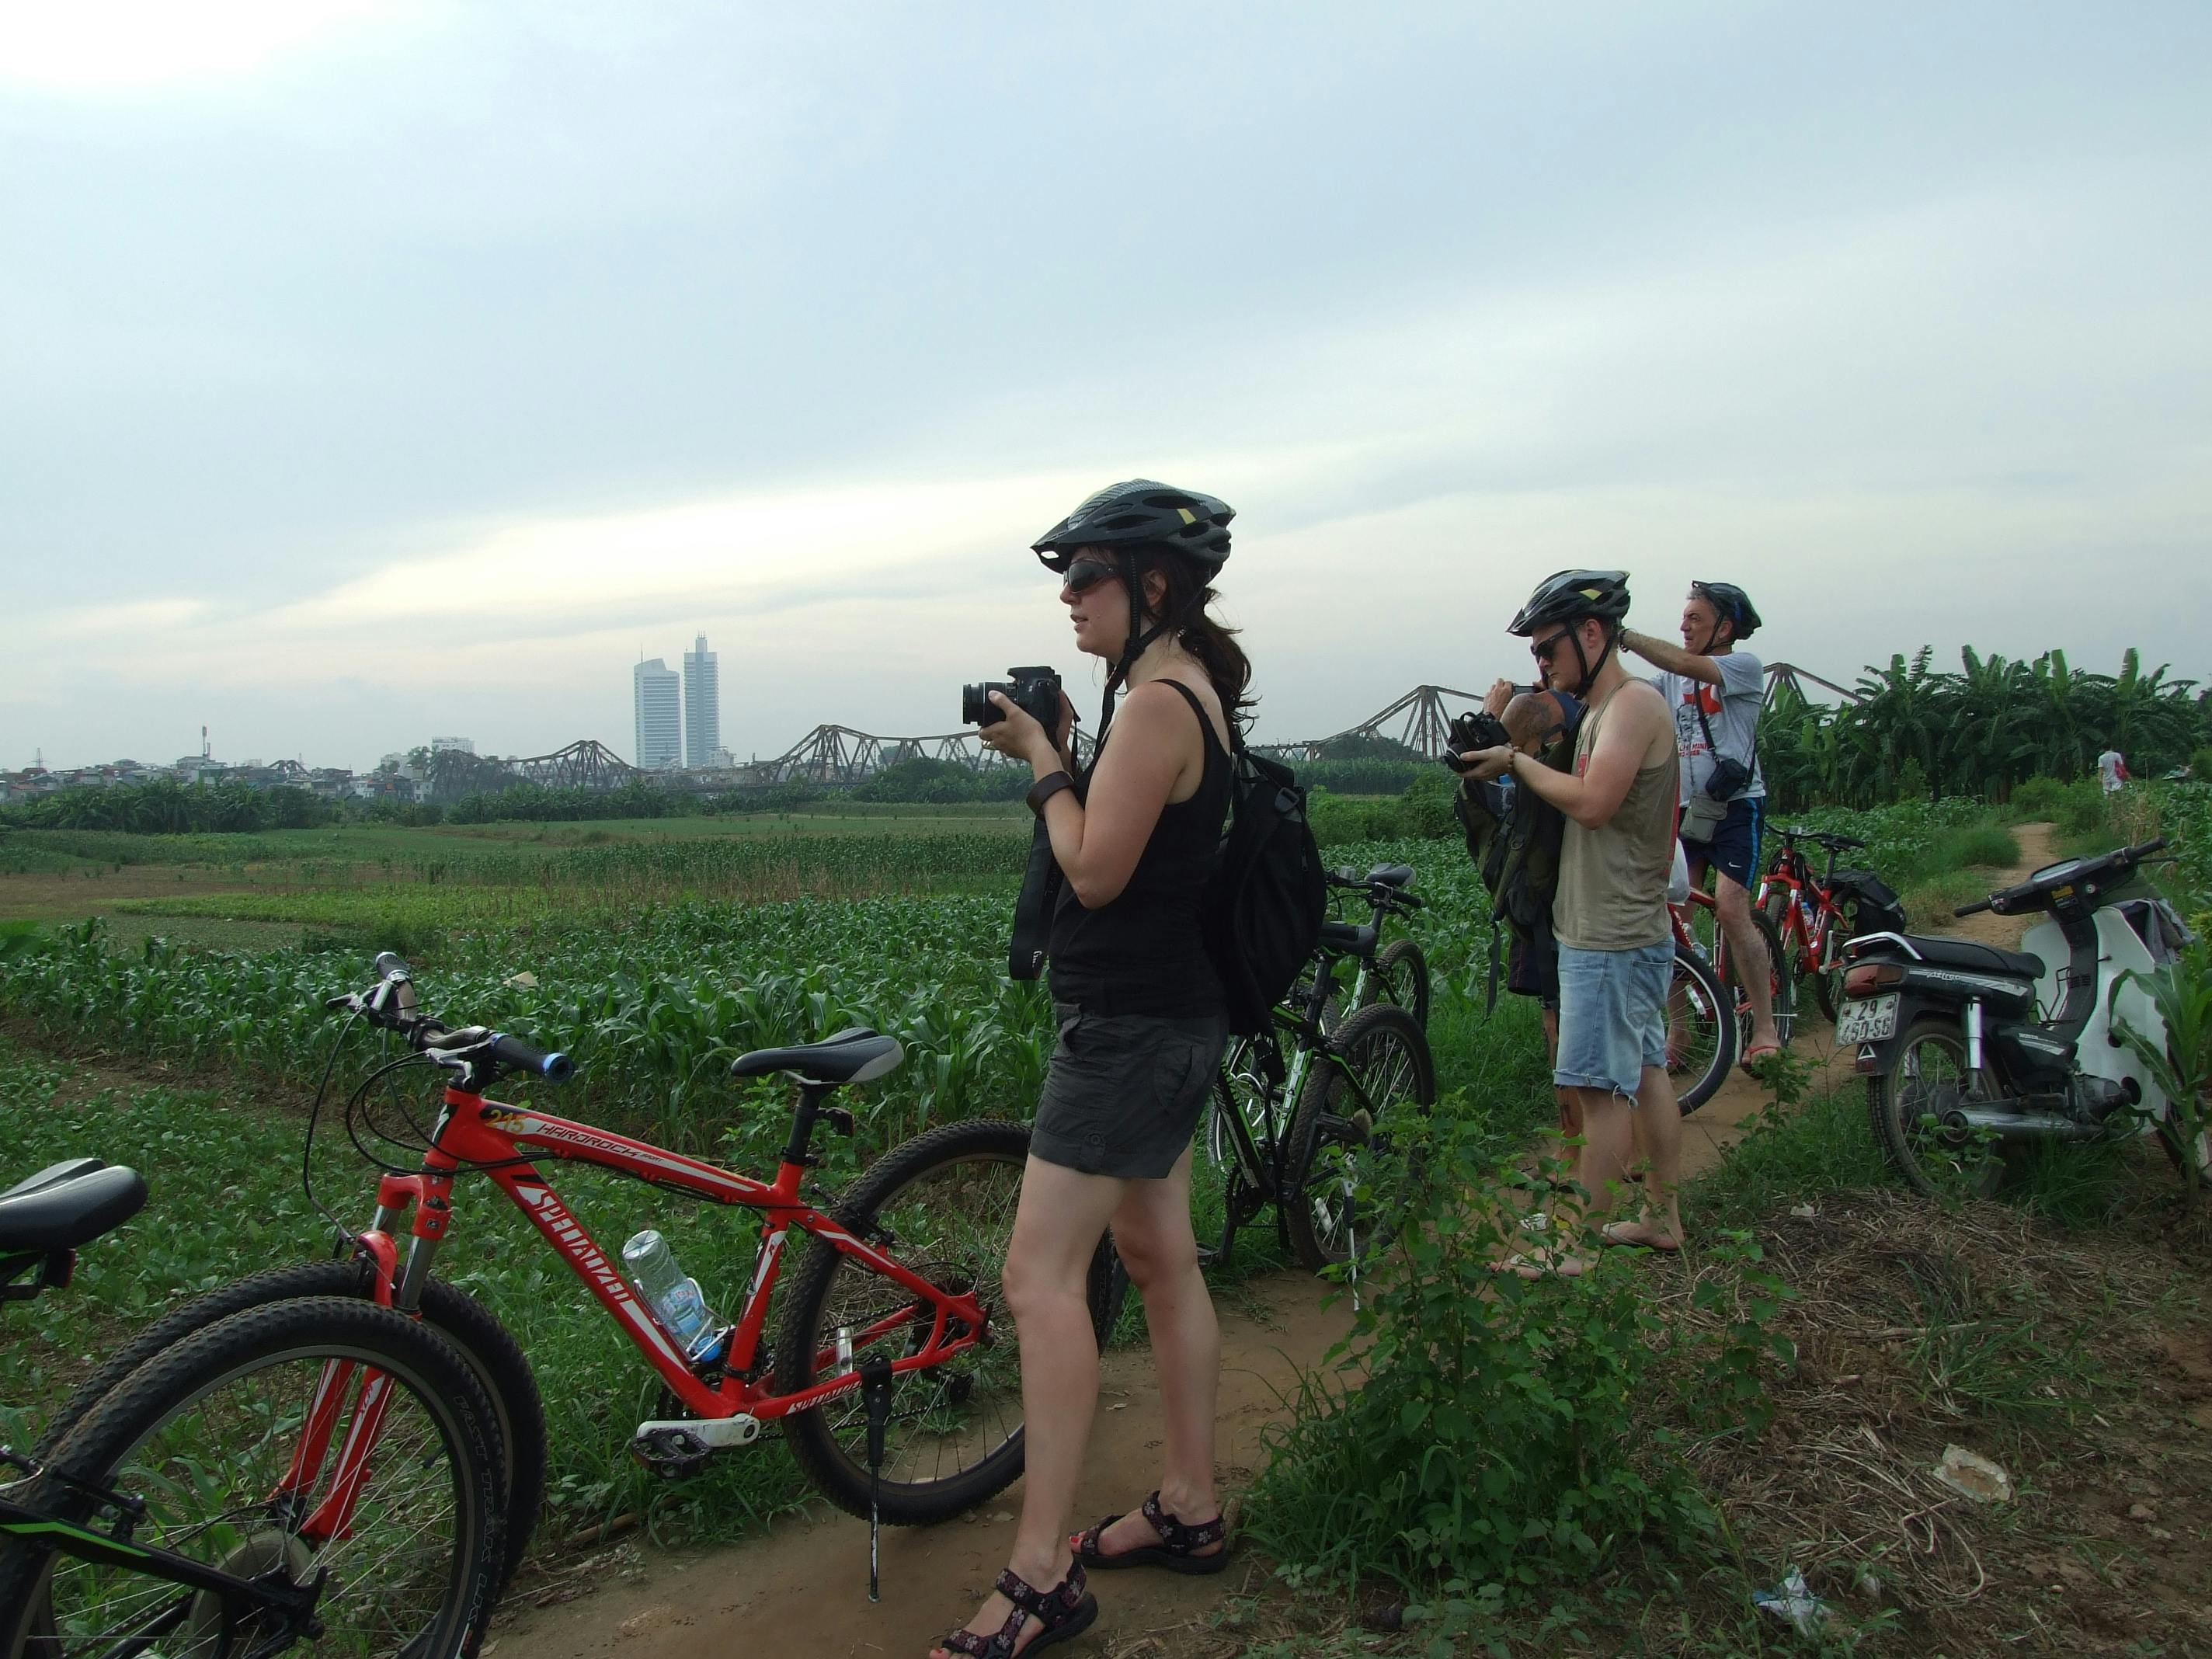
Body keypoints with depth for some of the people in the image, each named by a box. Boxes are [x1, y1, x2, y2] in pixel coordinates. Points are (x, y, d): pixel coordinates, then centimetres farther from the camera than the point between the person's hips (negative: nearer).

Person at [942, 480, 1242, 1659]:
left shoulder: (1158, 700, -18)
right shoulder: (1194, 690, 13)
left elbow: (1094, 869, -21)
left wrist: (1043, 760, -8)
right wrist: (1060, 754, 4)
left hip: (1131, 1023, -11)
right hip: (1168, 1019, 11)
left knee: (1039, 1278, -8)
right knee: (1161, 1260, 17)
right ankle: (1189, 1509, 30)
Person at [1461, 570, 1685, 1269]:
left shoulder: (1635, 701, -15)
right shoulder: (1605, 709, 16)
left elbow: (1593, 802, -26)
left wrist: (1518, 761, -14)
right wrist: (1512, 767, 2)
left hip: (1613, 937, -10)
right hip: (1626, 929, 10)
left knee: (1603, 1087, -4)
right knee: (1645, 1072, 16)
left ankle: (1582, 1245, 4)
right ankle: (1664, 1218, 27)